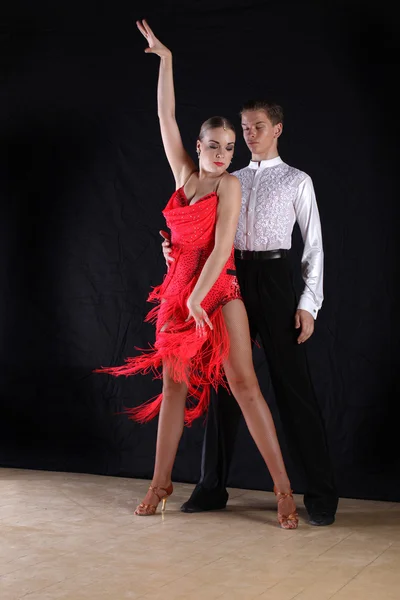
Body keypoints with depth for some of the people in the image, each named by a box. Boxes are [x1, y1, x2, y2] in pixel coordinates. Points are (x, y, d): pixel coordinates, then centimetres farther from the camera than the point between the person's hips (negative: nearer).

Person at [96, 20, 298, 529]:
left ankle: (284, 490, -8)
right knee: (174, 386, 9)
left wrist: (197, 297, -17)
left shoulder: (229, 185, -3)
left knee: (243, 383, -10)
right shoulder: (185, 177, 11)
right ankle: (160, 484, 19)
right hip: (179, 291, 5)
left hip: (217, 291, -5)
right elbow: (166, 116, 14)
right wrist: (164, 59, 15)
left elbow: (221, 246, -12)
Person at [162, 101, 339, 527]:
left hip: (274, 281, -4)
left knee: (293, 385, -5)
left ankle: (321, 494, 2)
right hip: (233, 281, 4)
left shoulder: (297, 181, 6)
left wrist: (309, 304, -8)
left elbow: (314, 245, 1)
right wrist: (177, 249, -6)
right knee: (224, 383, 7)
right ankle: (213, 487, 17)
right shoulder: (232, 181, 17)